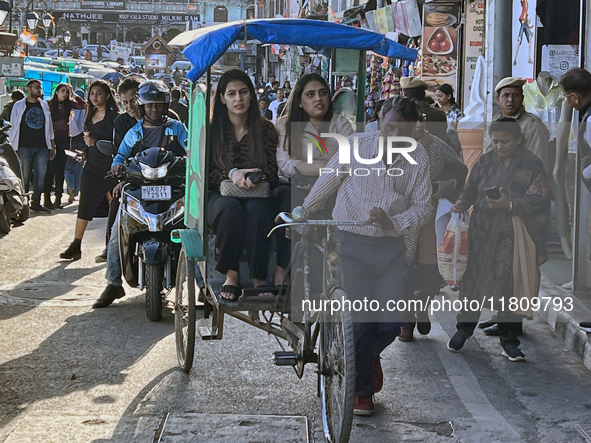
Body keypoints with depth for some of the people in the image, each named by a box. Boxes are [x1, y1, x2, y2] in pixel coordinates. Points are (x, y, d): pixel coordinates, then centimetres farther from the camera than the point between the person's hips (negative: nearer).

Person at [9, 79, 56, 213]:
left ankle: (36, 203, 6)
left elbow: (49, 127, 17)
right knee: (25, 177, -1)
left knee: (41, 176, -1)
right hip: (24, 147, -3)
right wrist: (12, 147, -4)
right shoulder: (19, 106, 4)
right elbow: (13, 127, 3)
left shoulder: (44, 105, 14)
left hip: (42, 147, 3)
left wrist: (52, 147, 13)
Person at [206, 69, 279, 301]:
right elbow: (203, 173, 1)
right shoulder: (212, 130, 7)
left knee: (256, 208, -36)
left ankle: (259, 278, -37)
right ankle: (231, 275, -32)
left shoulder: (266, 130, 9)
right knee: (231, 208, -37)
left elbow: (273, 173, 3)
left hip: (255, 197, 1)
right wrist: (231, 174, -18)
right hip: (219, 197, 0)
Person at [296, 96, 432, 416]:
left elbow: (422, 206, 1)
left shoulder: (418, 158, -1)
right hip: (352, 242, -2)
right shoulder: (356, 146, -6)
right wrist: (301, 214, 12)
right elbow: (327, 183, 7)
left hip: (390, 246, 2)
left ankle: (368, 356, 34)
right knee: (360, 318, -5)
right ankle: (361, 389, 16)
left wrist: (394, 223, -17)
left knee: (391, 321, -1)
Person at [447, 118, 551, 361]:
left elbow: (539, 200, -8)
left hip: (514, 236, -3)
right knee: (473, 279, 6)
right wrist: (462, 203, -8)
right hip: (482, 231, 3)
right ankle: (465, 328, 25)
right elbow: (470, 188, 13)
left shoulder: (532, 164, -2)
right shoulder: (485, 161, 8)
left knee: (511, 285, -1)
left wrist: (510, 204, -20)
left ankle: (509, 341, 11)